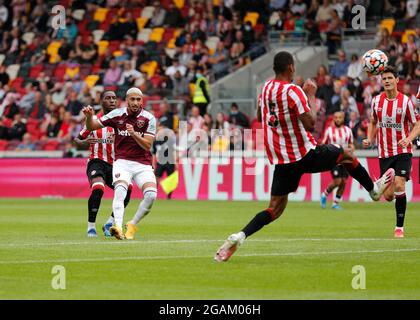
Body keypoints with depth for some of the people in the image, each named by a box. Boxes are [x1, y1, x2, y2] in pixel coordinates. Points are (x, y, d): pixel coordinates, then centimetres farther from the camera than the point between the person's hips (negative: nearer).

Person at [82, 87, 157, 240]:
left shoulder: (149, 118, -3)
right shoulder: (117, 114, 0)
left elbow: (147, 146, -9)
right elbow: (91, 127, 5)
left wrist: (134, 134, -25)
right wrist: (89, 116, -17)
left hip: (143, 164, 1)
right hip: (122, 162, -1)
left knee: (151, 194, -20)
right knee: (120, 190, -28)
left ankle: (132, 225, 2)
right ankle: (118, 228, -44)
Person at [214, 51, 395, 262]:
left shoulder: (266, 87, 5)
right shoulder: (293, 91, -18)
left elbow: (260, 116, 22)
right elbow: (310, 124, -22)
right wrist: (311, 96, -11)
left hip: (280, 159, 6)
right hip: (304, 154, -6)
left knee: (275, 209, 5)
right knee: (346, 155, 22)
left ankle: (240, 236, -17)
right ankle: (374, 189, 42)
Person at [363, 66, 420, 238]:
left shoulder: (406, 101, -7)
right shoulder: (376, 100, 3)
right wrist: (369, 139, 3)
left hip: (402, 152, -3)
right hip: (384, 153, 3)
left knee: (399, 185, -21)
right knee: (388, 196, 0)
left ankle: (399, 227, -10)